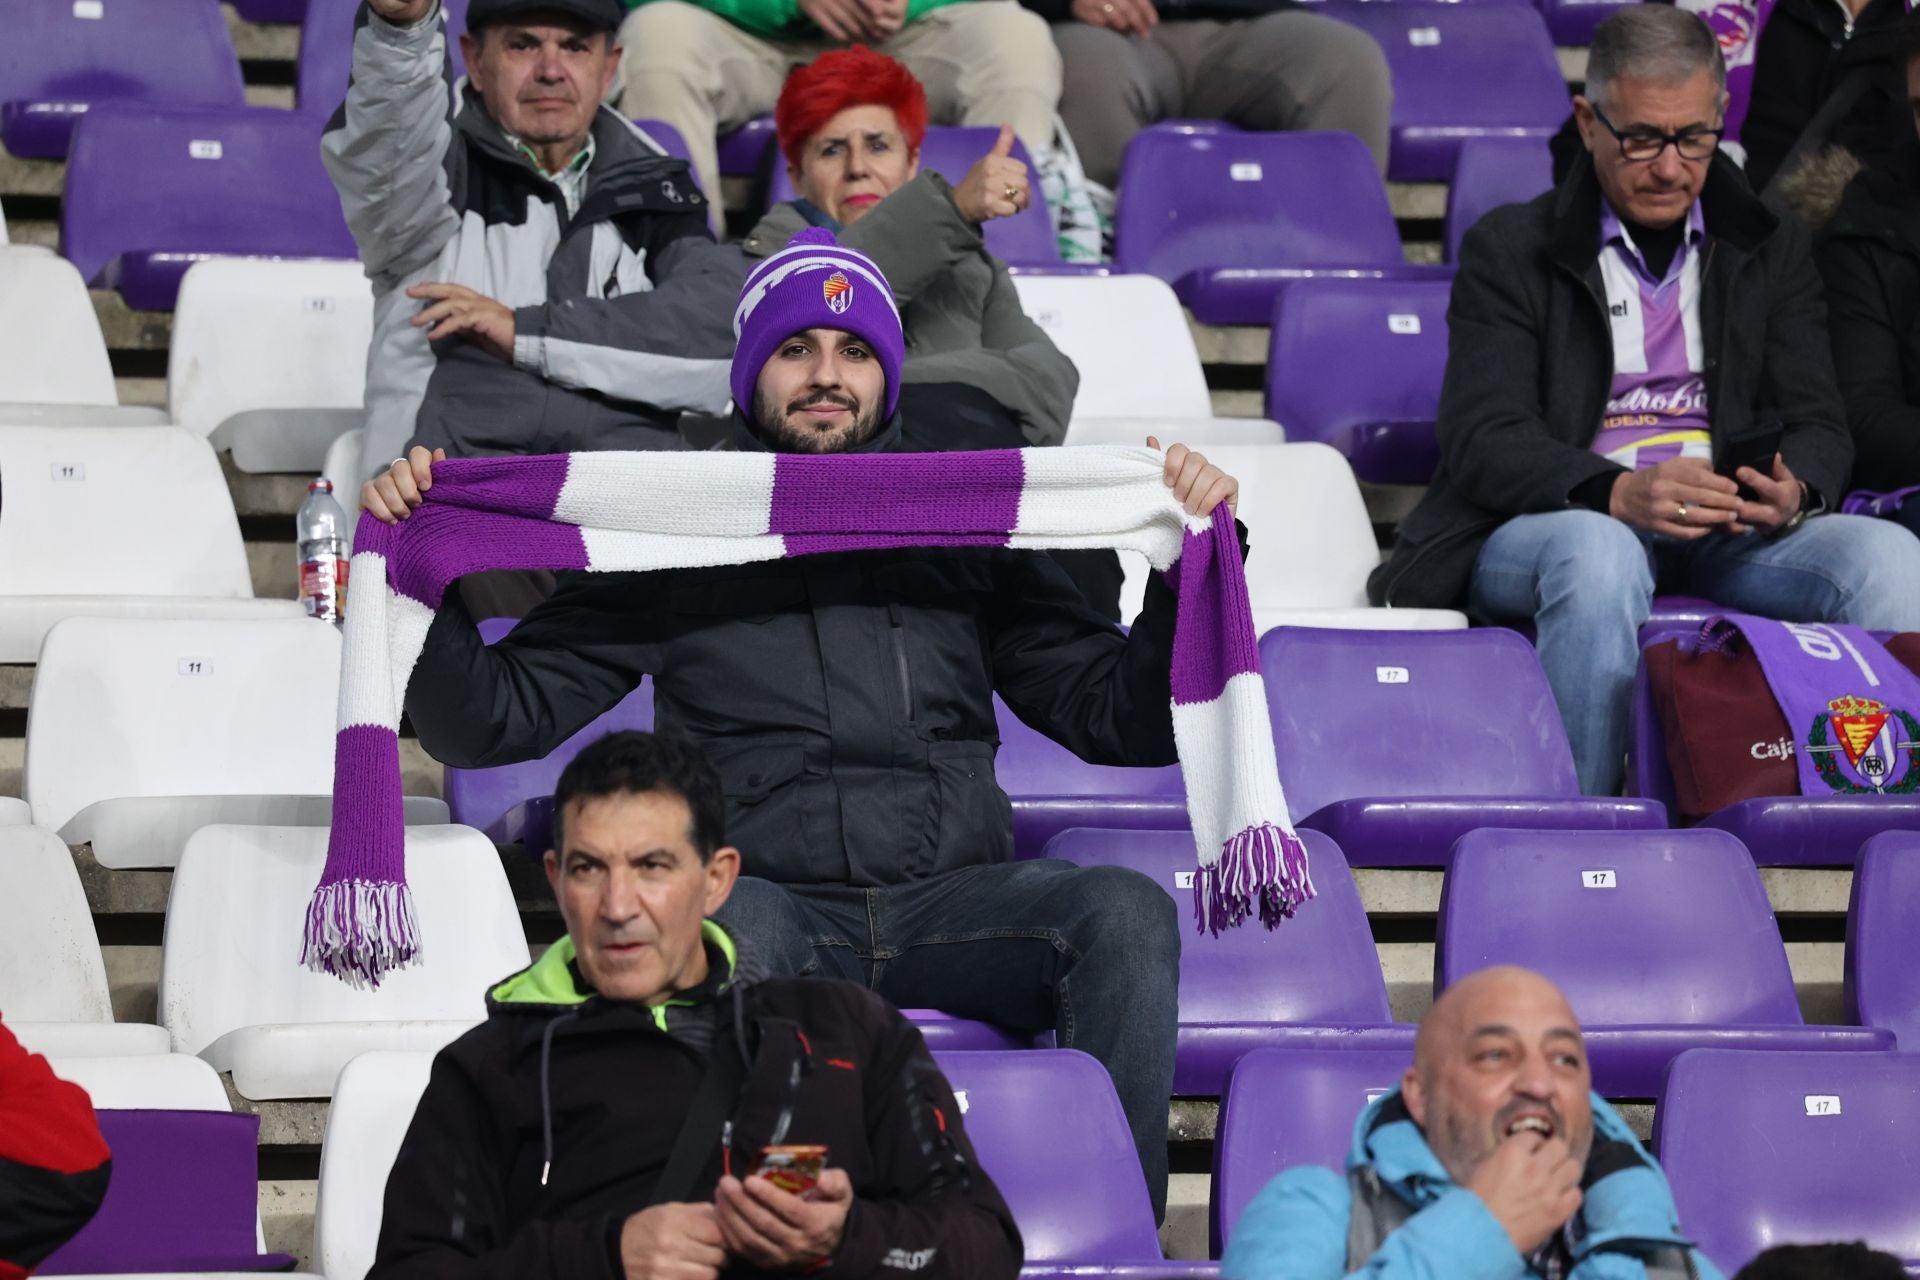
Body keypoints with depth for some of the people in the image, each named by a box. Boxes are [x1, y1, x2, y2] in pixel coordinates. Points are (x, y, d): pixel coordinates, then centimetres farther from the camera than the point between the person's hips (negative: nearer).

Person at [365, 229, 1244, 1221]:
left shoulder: (965, 534, 22)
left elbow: (1128, 720, 20)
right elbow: (494, 721, 13)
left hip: (952, 898, 2)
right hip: (770, 894, -2)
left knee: (1126, 913, -27)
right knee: (712, 924, -38)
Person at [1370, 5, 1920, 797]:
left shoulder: (1769, 249, 18)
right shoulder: (1509, 251, 7)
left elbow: (1818, 425, 11)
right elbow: (1484, 441, -5)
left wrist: (1796, 490, -17)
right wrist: (1618, 494, -27)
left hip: (1729, 532, 3)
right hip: (1554, 525, -3)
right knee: (1599, 553, -39)